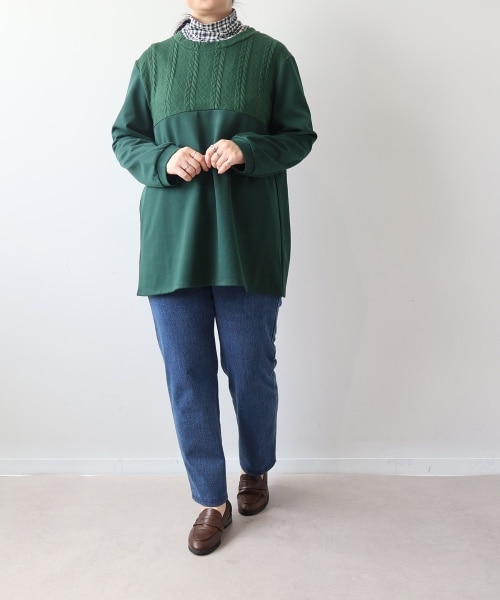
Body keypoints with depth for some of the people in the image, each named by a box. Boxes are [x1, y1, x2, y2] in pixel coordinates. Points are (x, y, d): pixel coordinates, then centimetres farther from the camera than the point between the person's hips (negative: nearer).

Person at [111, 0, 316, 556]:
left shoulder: (269, 56, 4)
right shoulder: (155, 60, 9)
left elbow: (299, 135, 5)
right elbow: (124, 137, 12)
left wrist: (248, 151, -15)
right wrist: (164, 160, -10)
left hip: (248, 242, -1)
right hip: (172, 243, 2)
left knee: (251, 369, 8)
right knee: (187, 374, 5)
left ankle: (256, 471, 36)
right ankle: (211, 500, 22)